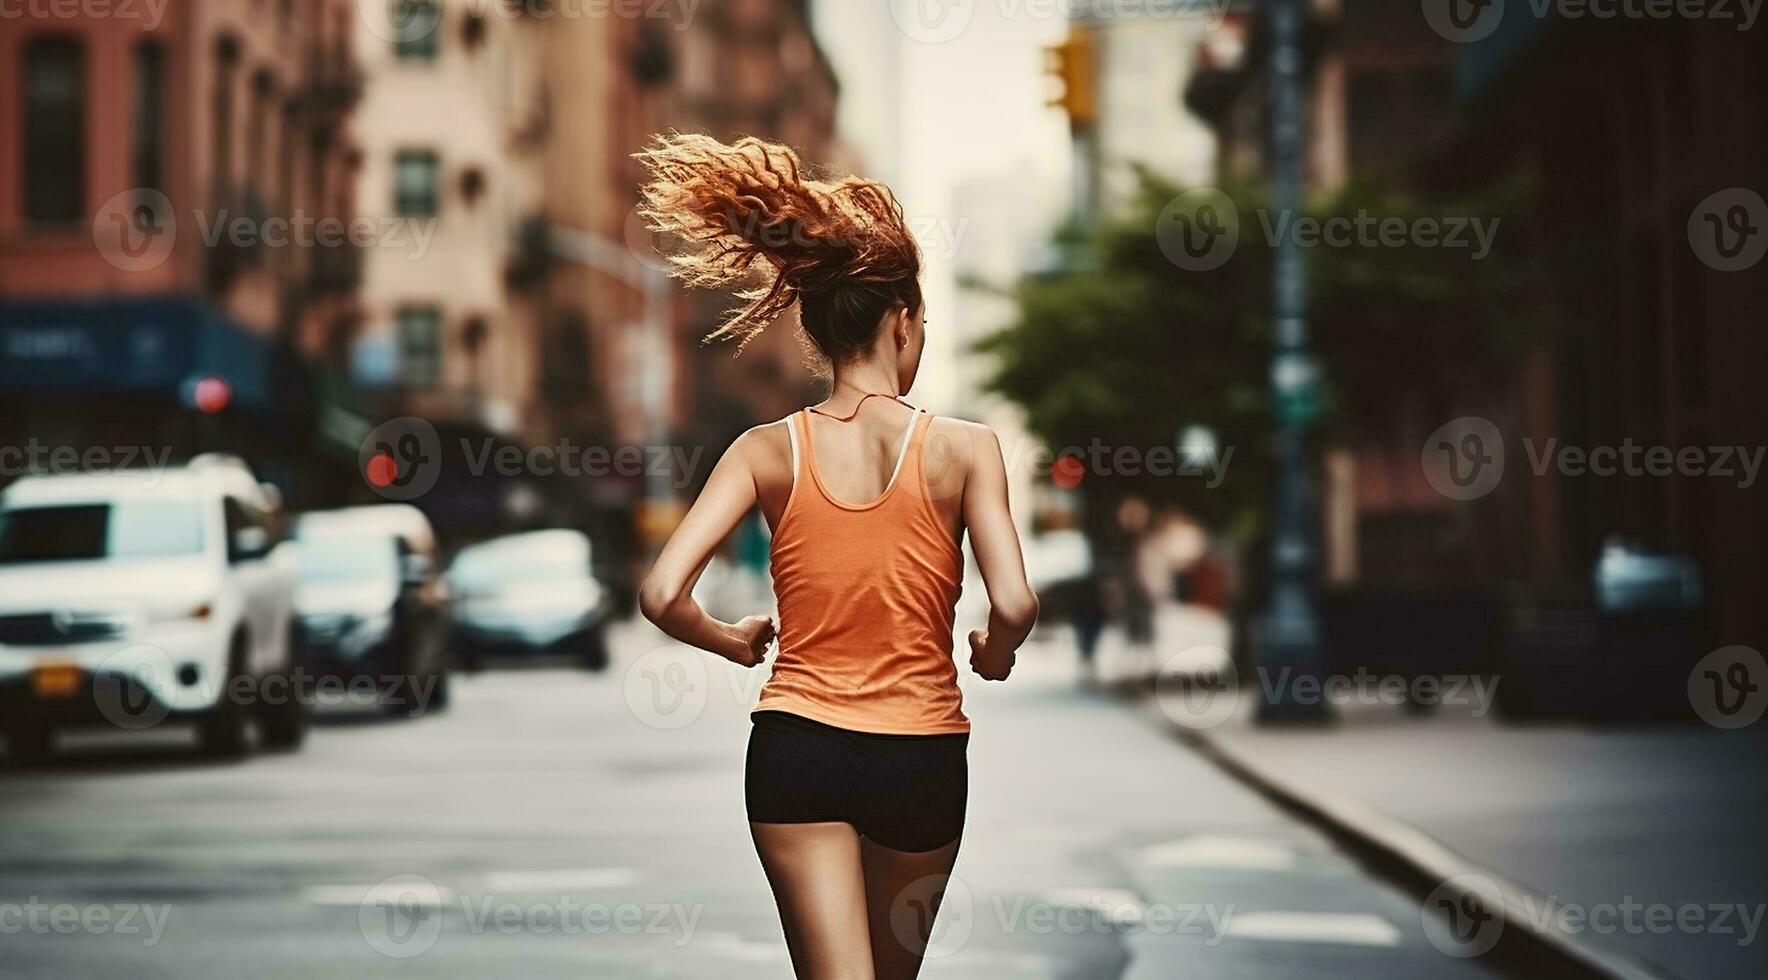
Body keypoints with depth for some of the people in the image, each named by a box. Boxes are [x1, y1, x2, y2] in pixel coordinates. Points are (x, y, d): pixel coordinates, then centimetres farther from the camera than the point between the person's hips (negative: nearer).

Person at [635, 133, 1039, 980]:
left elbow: (663, 596, -13)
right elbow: (1014, 605, -18)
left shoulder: (769, 451, -4)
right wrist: (994, 655, 6)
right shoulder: (964, 449, -8)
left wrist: (734, 643, 8)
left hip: (796, 749, 0)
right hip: (922, 753, 0)